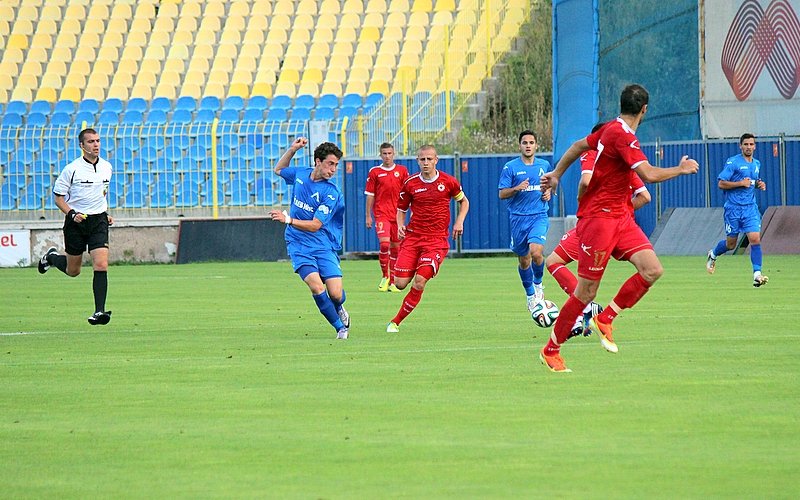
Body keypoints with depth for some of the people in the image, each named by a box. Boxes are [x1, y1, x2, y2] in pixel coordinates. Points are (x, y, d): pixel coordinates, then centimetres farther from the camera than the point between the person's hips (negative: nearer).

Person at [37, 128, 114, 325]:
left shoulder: (106, 167, 5)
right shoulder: (72, 169, -11)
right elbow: (58, 197, -5)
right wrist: (71, 213, -20)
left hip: (98, 220, 3)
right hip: (76, 221, -3)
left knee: (101, 266, -15)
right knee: (73, 270, 10)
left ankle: (99, 311, -13)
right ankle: (51, 257, 44)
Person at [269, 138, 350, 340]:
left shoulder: (331, 193, -12)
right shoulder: (300, 174, 2)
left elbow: (315, 225, -17)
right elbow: (279, 169, 27)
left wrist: (288, 219, -28)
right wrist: (293, 149, 12)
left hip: (323, 246, -2)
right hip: (298, 245, 2)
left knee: (336, 294, -11)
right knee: (316, 286, -21)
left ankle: (338, 309, 28)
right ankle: (340, 327, -4)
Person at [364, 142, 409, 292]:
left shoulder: (402, 171, 6)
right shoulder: (374, 172, 3)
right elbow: (370, 195, 5)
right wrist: (368, 216, 3)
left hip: (397, 214, 2)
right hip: (381, 213, -2)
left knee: (395, 247, 5)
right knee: (384, 244, -18)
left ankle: (392, 281, 13)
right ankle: (385, 277, -2)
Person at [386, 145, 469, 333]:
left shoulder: (448, 182, -1)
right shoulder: (410, 184, 1)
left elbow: (464, 201, 17)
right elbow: (401, 209, 14)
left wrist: (459, 221, 1)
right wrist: (400, 226, -6)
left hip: (437, 240, -2)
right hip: (412, 237, 2)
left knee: (419, 281, -16)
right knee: (400, 283, -11)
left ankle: (396, 322, -4)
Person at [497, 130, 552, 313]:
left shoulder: (544, 165, 7)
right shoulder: (510, 167, -1)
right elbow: (501, 194, -2)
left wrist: (548, 192, 3)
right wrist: (517, 188, -19)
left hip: (539, 216, 0)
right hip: (518, 218, 0)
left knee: (536, 251, -22)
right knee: (524, 260, 7)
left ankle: (538, 284, 5)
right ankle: (530, 294, 28)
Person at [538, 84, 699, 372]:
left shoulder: (611, 129, 10)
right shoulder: (622, 135, -19)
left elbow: (579, 146, 24)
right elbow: (648, 175, -26)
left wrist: (556, 174, 35)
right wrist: (682, 169, -11)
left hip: (619, 216, 9)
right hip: (598, 217, -9)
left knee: (652, 270, -8)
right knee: (587, 291, -5)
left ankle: (604, 320, 5)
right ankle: (550, 351, 8)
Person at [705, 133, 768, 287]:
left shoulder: (756, 164, 12)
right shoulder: (733, 162, -9)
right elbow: (721, 183, -12)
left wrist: (759, 184, 7)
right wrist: (741, 183, -19)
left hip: (750, 207, 4)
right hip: (733, 208, -4)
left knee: (755, 238, -13)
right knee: (731, 243, 7)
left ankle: (757, 274, -14)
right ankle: (713, 255, 39)